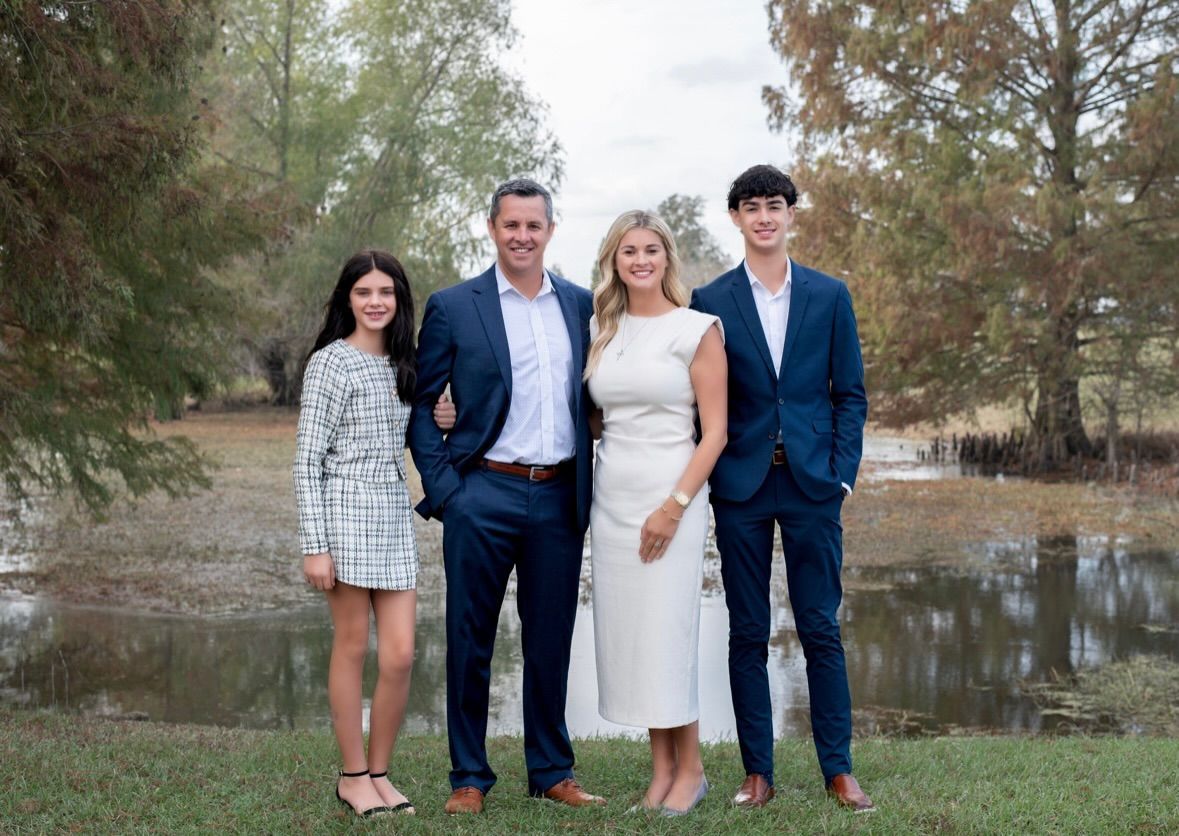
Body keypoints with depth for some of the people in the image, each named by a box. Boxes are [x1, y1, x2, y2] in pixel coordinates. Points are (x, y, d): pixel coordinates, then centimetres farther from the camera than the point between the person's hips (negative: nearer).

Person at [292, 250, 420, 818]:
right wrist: (315, 545, -14)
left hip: (395, 516, 6)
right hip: (345, 514, -6)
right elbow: (307, 458, -9)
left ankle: (379, 771, 17)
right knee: (352, 647, 3)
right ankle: (354, 776, 16)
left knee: (400, 655, 2)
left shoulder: (400, 365, 14)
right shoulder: (331, 361, -5)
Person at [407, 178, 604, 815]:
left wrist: (591, 484, 7)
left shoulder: (581, 304, 10)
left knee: (550, 641, 11)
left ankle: (552, 771, 24)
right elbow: (419, 402, 1)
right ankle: (469, 777, 17)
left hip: (560, 498, 3)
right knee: (470, 641, 5)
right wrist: (441, 485, -7)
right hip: (484, 497, -3)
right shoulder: (453, 307, 0)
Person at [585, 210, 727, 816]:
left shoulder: (697, 329, -5)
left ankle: (690, 769, 12)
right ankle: (661, 767, 18)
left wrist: (674, 506, -16)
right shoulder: (599, 329, 10)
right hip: (610, 498, 5)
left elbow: (715, 431, -8)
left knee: (666, 634, -4)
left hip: (670, 496, -5)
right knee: (626, 635, 6)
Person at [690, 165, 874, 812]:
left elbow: (850, 393, 6)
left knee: (821, 630, 4)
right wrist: (706, 482, -3)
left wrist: (842, 473, -3)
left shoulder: (829, 296, 6)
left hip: (811, 484, 0)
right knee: (747, 633, 5)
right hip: (740, 487, 0)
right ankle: (758, 772, 15)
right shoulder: (710, 301, 4)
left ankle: (838, 770, 14)